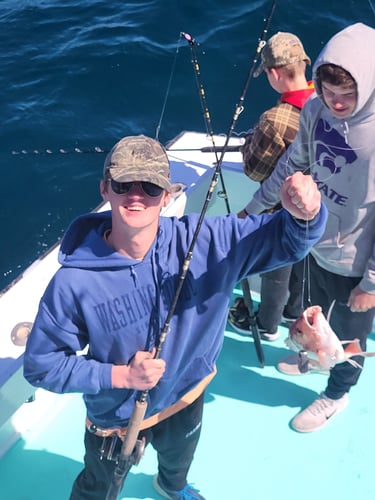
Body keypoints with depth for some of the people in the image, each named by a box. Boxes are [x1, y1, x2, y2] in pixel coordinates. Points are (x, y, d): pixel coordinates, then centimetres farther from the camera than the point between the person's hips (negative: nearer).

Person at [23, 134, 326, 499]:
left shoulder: (202, 241, -26)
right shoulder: (74, 282, -31)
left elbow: (283, 239, -26)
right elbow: (41, 365, -21)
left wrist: (305, 215, -50)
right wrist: (119, 375, -31)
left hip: (187, 398, 4)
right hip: (114, 419, -3)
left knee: (179, 461, 38)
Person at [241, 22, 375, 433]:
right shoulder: (316, 110, -14)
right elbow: (293, 163, 3)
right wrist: (254, 207, 12)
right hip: (319, 245, 5)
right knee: (317, 313, 31)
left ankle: (336, 394, 48)